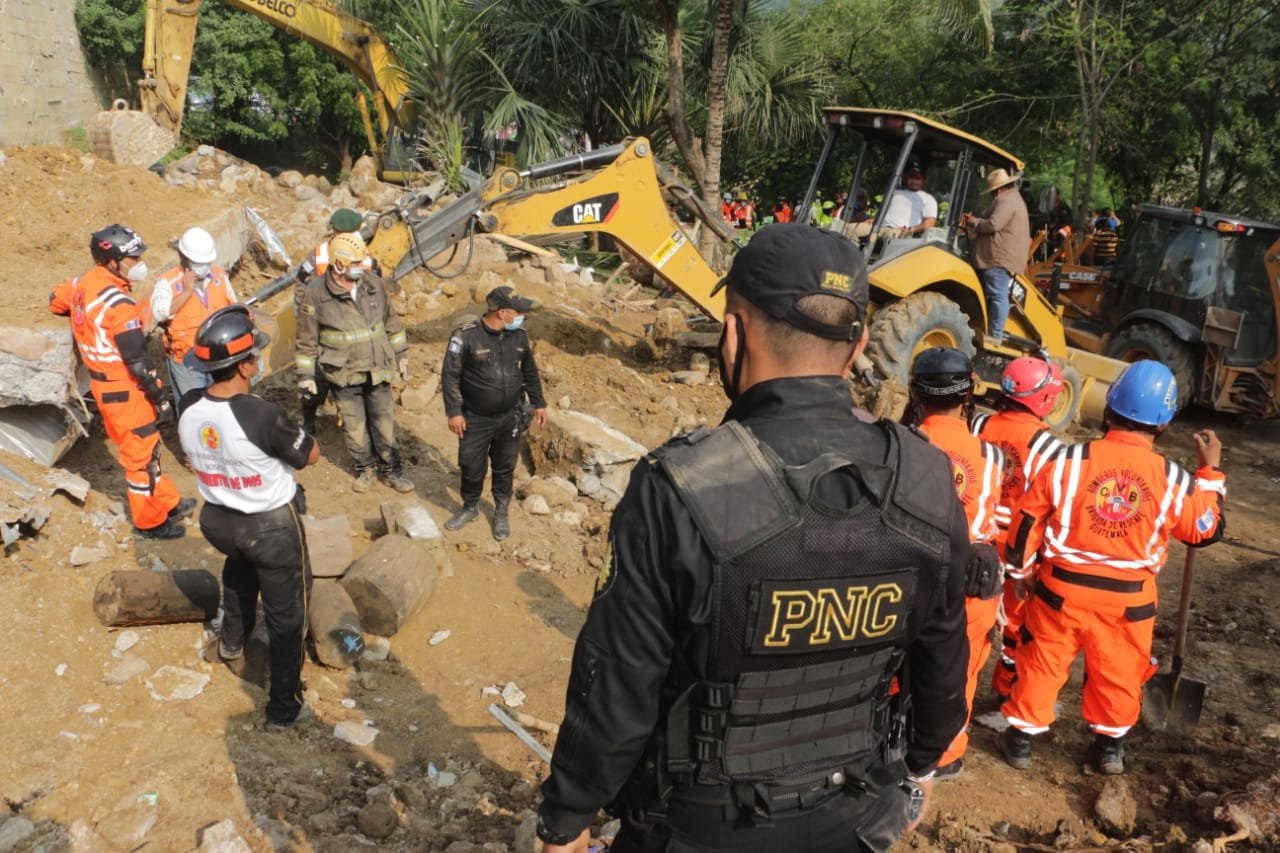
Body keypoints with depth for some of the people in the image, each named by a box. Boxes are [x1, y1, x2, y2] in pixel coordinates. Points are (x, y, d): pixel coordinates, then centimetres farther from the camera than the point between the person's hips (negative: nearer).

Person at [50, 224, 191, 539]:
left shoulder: (83, 283, -1)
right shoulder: (120, 304, -28)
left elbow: (56, 301, 22)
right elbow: (138, 363, -26)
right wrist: (162, 398, -18)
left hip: (101, 381, 9)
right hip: (124, 389, -9)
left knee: (139, 445, 20)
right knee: (141, 452, 6)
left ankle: (167, 502, 35)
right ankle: (149, 521, 20)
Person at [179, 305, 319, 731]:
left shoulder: (189, 408, -14)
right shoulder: (262, 414, -32)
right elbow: (310, 455, -17)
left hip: (217, 519, 6)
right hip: (272, 525, -6)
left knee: (240, 567, 39)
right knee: (285, 615, 12)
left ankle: (232, 640, 61)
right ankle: (283, 706, 25)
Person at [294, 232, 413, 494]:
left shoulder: (374, 283, -3)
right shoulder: (316, 294, -14)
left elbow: (390, 321, 11)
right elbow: (306, 339, -6)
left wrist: (401, 353, 14)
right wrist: (305, 376, -4)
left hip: (378, 370, 3)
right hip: (344, 375, -2)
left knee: (384, 423, 11)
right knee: (355, 427, 9)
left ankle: (391, 469, 26)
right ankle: (364, 469, 30)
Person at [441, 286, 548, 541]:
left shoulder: (519, 336, -1)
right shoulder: (466, 335, -16)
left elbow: (530, 372, 12)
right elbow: (450, 375, -12)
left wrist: (539, 403, 14)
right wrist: (454, 412, -14)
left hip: (510, 417, 3)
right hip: (475, 419, -3)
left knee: (505, 467, 14)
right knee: (472, 466, 10)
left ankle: (502, 512, 34)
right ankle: (470, 508, 35)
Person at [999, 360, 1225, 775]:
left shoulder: (1069, 460, -14)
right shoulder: (1173, 480, -11)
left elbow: (1028, 521, -6)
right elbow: (1206, 529, 8)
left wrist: (1024, 569, 11)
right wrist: (1211, 470, 17)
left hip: (1061, 588, 0)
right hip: (1128, 599, 1)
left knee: (1042, 664, 16)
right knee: (1118, 673, 21)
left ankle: (1021, 737, 27)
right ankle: (1110, 744, 37)